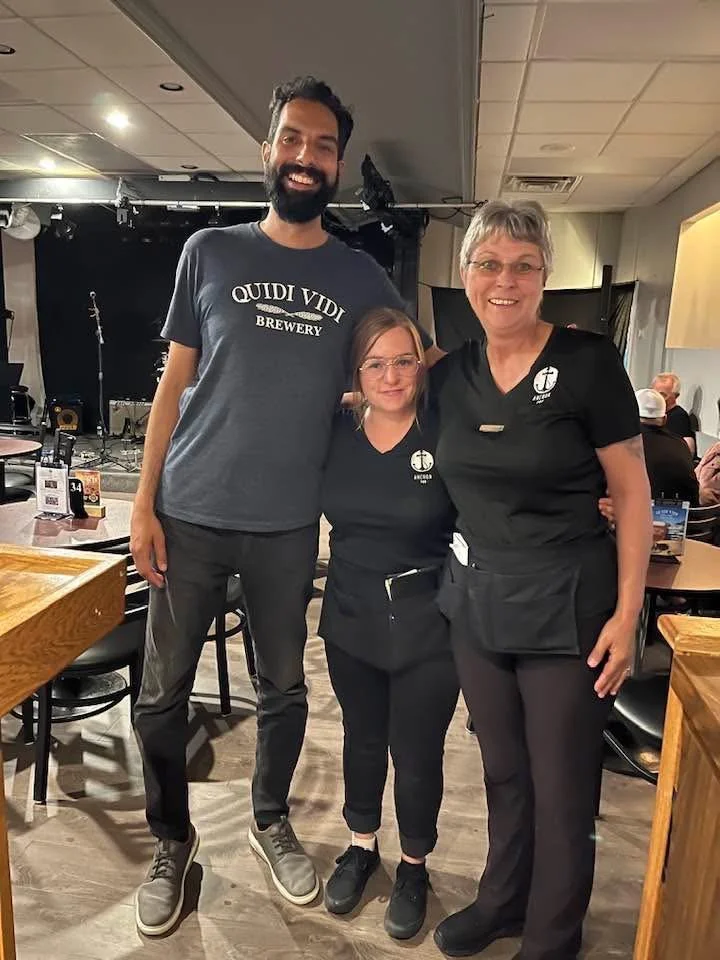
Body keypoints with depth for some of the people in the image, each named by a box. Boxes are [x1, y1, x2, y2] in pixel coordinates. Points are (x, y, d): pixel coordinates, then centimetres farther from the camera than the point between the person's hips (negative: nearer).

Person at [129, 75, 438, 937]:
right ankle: (171, 842, 35)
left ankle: (270, 822, 41)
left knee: (284, 690, 14)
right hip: (189, 513, 0)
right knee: (162, 696, 9)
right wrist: (145, 499, -3)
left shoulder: (362, 278, 4)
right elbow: (174, 381, 2)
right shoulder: (209, 252, 3)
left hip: (289, 524, 1)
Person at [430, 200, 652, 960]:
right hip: (475, 602, 4)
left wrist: (626, 614, -11)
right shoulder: (451, 374, 2)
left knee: (562, 789, 13)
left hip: (566, 608, -4)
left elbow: (632, 494, -8)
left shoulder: (588, 361, -12)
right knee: (504, 771, 22)